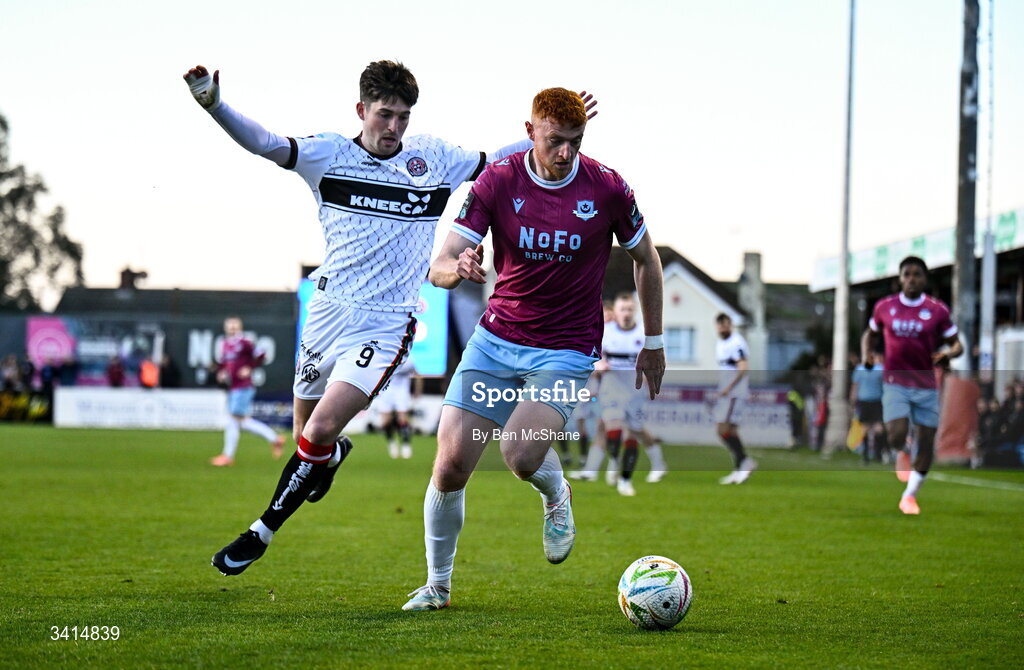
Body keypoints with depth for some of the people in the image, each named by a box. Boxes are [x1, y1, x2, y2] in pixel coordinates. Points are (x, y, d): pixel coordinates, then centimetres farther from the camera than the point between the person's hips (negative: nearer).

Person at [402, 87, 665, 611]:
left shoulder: (606, 188, -9)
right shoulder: (497, 181, -7)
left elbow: (646, 259, 8)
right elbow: (439, 268, -11)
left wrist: (653, 343, 13)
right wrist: (458, 267, -36)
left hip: (567, 349, -2)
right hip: (496, 338, 2)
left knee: (521, 454, -26)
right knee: (451, 465, -7)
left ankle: (556, 497, 11)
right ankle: (437, 584, 15)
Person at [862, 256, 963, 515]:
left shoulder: (938, 310, -2)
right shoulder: (884, 307, 2)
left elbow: (957, 345, 4)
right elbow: (870, 334, 19)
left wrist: (948, 353, -20)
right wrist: (866, 355, -2)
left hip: (927, 386, 1)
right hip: (895, 383, -1)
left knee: (926, 443, 1)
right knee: (896, 436, -20)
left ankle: (910, 495, 20)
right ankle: (901, 453, 19)